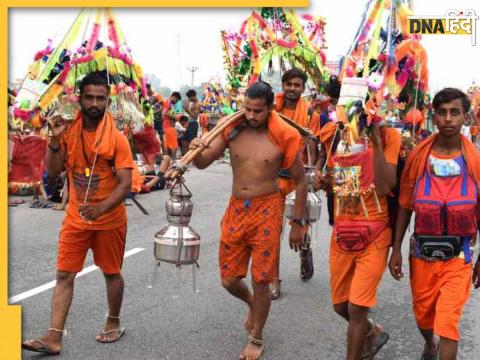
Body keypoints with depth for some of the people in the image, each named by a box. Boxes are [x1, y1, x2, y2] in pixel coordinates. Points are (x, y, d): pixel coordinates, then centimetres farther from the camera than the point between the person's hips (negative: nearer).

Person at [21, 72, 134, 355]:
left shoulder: (116, 138, -14)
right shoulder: (69, 132, -1)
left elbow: (125, 184, -18)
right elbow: (53, 171, 1)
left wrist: (100, 209, -34)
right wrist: (55, 140, -14)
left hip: (109, 219, -3)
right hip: (76, 218, 3)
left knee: (111, 272, 14)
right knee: (64, 275, 1)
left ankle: (114, 323, 33)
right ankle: (54, 337, 6)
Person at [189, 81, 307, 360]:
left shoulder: (283, 137, -11)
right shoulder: (232, 129, -3)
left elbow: (301, 181, -1)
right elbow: (203, 163, 0)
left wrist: (298, 223, 0)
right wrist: (196, 150, -24)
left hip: (266, 210, -3)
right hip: (236, 208, 3)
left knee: (261, 281, 4)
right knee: (229, 279, 10)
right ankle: (253, 304, 44)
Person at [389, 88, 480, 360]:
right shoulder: (418, 155, -6)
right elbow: (405, 206, 1)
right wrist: (396, 249, 1)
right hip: (422, 251, 2)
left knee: (448, 322, -8)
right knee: (423, 314, 19)